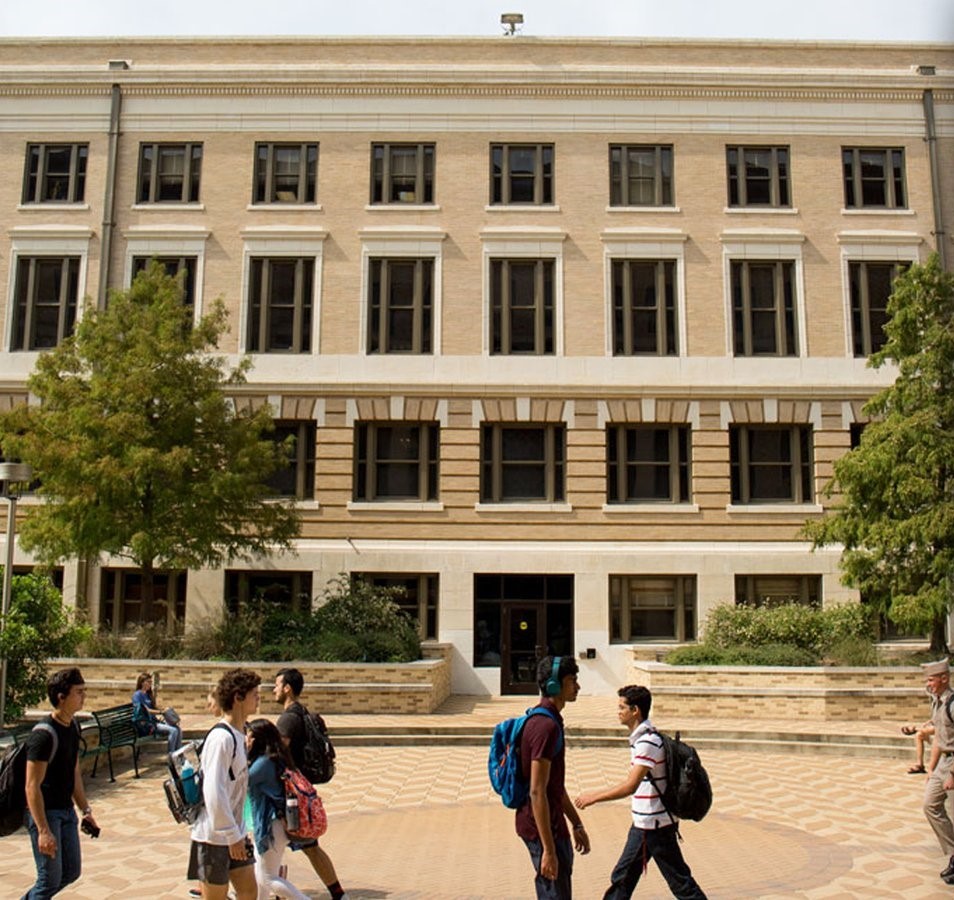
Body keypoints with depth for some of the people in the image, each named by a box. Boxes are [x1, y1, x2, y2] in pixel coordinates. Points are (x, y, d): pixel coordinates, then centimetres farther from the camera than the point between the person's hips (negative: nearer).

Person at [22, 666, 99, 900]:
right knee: (50, 879, -1)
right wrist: (43, 831, -25)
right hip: (45, 812, -8)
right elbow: (32, 787, -22)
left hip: (66, 811, 8)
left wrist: (86, 810, 14)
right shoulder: (44, 734, -22)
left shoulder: (72, 726, 5)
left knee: (71, 872, 15)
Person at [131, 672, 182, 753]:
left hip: (152, 721, 8)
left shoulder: (148, 695, 21)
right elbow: (146, 710, -15)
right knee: (173, 730, -25)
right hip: (144, 724, -8)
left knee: (178, 729, -12)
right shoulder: (137, 694, -6)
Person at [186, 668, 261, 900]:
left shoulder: (238, 735, 7)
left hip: (234, 832, 9)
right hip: (215, 836, -8)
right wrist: (233, 836, -21)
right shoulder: (221, 738, -22)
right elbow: (214, 793, -26)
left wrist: (238, 833, 16)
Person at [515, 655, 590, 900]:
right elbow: (537, 792, -24)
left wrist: (577, 825, 21)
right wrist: (548, 849, -23)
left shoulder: (551, 721, 11)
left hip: (553, 823, 10)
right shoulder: (545, 726, -21)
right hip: (542, 826, -10)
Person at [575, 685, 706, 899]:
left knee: (680, 882, 2)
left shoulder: (647, 742, -22)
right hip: (642, 824, 10)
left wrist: (594, 797, -21)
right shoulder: (640, 738, 9)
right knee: (622, 877, 16)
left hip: (656, 824, -10)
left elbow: (631, 786, -28)